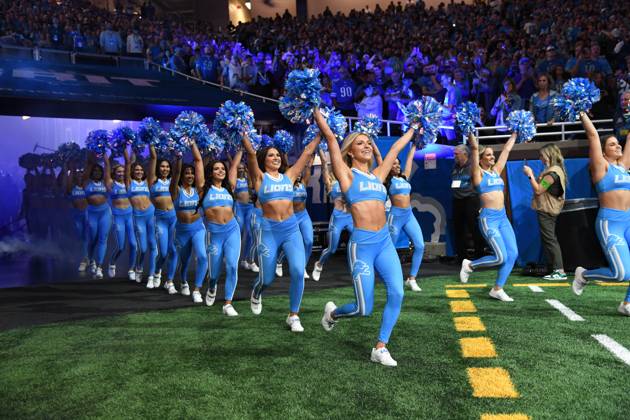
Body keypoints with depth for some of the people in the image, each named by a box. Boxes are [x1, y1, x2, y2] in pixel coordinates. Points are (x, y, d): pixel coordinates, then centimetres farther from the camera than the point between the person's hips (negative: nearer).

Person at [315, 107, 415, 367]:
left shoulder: (378, 175, 15)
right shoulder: (347, 174, 0)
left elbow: (396, 147, 25)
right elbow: (330, 137, -4)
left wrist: (414, 128, 34)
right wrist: (315, 109, -1)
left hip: (385, 242, 6)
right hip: (361, 244, -5)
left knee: (397, 293, -11)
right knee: (364, 308, -3)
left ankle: (380, 349, 4)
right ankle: (332, 312, 30)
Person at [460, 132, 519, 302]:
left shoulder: (496, 171, 14)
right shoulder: (478, 173, -4)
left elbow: (506, 149, 21)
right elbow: (474, 148, -12)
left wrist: (514, 134, 25)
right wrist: (470, 132, -14)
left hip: (503, 218, 7)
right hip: (488, 219, -7)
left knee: (513, 253, -2)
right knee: (501, 256, -13)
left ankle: (497, 289, 7)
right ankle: (469, 265, 11)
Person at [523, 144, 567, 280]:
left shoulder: (552, 172, -19)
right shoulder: (555, 169, 14)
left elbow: (538, 190, -20)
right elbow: (541, 186, 13)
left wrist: (530, 175, -15)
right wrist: (532, 175, 5)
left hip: (546, 210, -11)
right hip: (549, 209, 11)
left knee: (549, 239, -8)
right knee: (549, 239, 16)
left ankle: (559, 271, -8)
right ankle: (556, 269, 22)